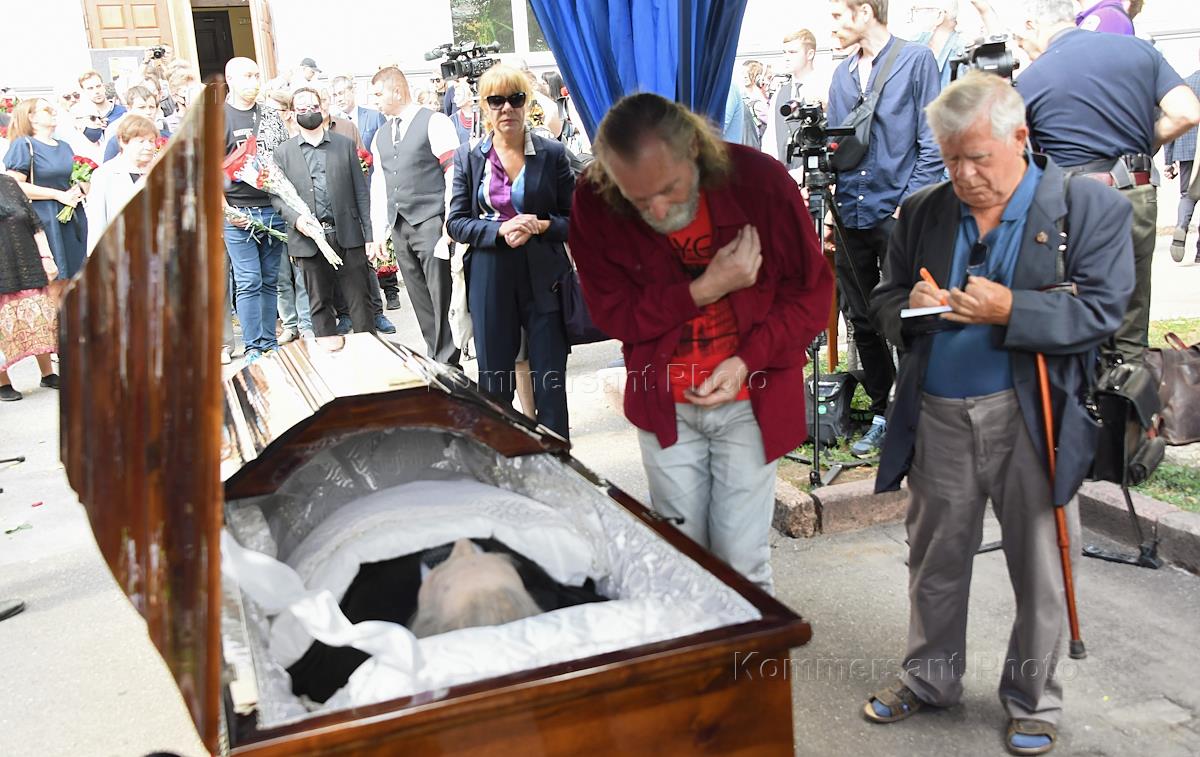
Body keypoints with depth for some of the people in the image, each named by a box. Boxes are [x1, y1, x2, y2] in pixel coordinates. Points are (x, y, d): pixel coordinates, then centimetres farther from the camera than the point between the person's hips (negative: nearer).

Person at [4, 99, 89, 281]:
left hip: (72, 218, 6)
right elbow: (14, 185, -13)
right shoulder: (23, 145, -2)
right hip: (43, 221, -6)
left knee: (77, 272, 4)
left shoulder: (64, 146, 18)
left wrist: (80, 190, 2)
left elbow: (82, 180, 26)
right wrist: (59, 195, -14)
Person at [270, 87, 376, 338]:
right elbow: (277, 195, 6)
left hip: (348, 235, 0)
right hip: (309, 238, 0)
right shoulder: (283, 152, 8)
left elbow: (361, 192, 6)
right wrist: (296, 219, -15)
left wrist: (370, 235, 0)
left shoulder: (345, 144, 9)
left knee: (360, 301, 2)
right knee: (320, 305, 6)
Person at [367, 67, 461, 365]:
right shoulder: (381, 135, 17)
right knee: (419, 299, 8)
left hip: (430, 224, -6)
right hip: (399, 226, 7)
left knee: (441, 297, -7)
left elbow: (454, 175, -9)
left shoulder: (434, 123, -4)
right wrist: (379, 233, 14)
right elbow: (378, 185, 18)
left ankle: (448, 362, 0)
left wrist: (449, 226, -14)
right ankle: (435, 359, 15)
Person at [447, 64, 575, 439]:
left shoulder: (552, 153, 1)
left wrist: (541, 226, -15)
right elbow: (456, 222, 3)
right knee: (494, 382, 9)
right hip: (490, 279, 1)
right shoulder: (468, 156, 5)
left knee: (550, 382, 3)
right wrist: (500, 230, -14)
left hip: (543, 278, -1)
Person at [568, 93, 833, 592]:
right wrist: (704, 290, -22)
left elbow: (812, 291, -6)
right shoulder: (593, 204, -13)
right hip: (663, 405, 2)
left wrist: (748, 360, -19)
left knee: (741, 563, 2)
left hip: (750, 401, -1)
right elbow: (613, 314, -8)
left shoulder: (761, 180, -15)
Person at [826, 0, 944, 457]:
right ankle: (881, 413, 23)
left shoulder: (916, 60, -2)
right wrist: (830, 212, 8)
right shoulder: (842, 74, 14)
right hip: (851, 216, 6)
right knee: (863, 323, 11)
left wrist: (910, 204, -14)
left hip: (898, 216, -6)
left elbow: (931, 142, -6)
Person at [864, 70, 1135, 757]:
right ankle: (931, 679, 37)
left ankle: (1034, 701, 32)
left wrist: (1009, 310, -24)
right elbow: (884, 301, 13)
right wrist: (911, 305, -11)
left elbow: (1101, 311, -10)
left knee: (1040, 572, 10)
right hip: (938, 417, 3)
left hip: (1030, 420, -3)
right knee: (936, 562, 17)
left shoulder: (1091, 207, -4)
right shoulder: (922, 212, 8)